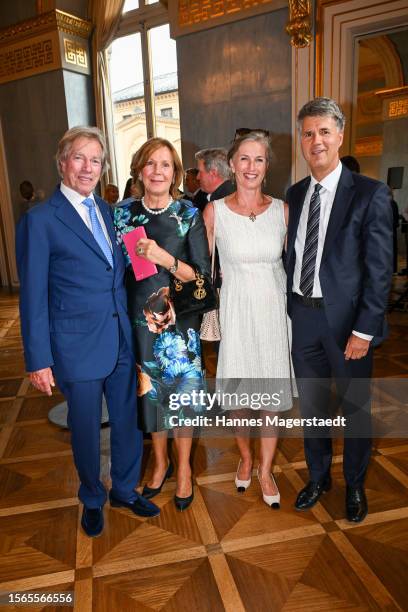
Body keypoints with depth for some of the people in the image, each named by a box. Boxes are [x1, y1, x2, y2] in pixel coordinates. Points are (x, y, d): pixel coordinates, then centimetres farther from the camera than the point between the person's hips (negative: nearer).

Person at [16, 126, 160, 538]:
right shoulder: (40, 219, -8)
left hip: (122, 339, 5)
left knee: (128, 419, 16)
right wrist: (38, 359, -9)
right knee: (86, 428, 13)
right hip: (78, 345, -5)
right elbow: (33, 295, -8)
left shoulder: (110, 212, 9)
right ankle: (92, 500, 40)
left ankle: (124, 489, 41)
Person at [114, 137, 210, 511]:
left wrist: (165, 258, -24)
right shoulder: (123, 213, 0)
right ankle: (160, 462, 39)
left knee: (181, 391, 8)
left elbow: (202, 276, -9)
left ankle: (183, 468, 33)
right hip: (138, 319, 3)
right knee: (150, 391, 15)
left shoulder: (189, 216, -7)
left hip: (179, 321, -2)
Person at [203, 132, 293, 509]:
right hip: (236, 311, -1)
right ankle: (245, 458, 39)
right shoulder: (214, 211, -4)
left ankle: (266, 470, 31)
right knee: (236, 392, 10)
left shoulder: (282, 209, 1)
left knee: (272, 393, 9)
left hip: (274, 310, 1)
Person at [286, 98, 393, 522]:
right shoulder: (295, 194, 7)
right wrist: (288, 308, 3)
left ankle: (355, 485, 38)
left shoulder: (369, 194, -8)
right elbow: (292, 255, 8)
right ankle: (318, 477, 40)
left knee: (355, 408, 13)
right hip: (302, 316, 4)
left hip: (345, 319, -4)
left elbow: (379, 268, -10)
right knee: (311, 406, 17)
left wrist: (364, 329, -14)